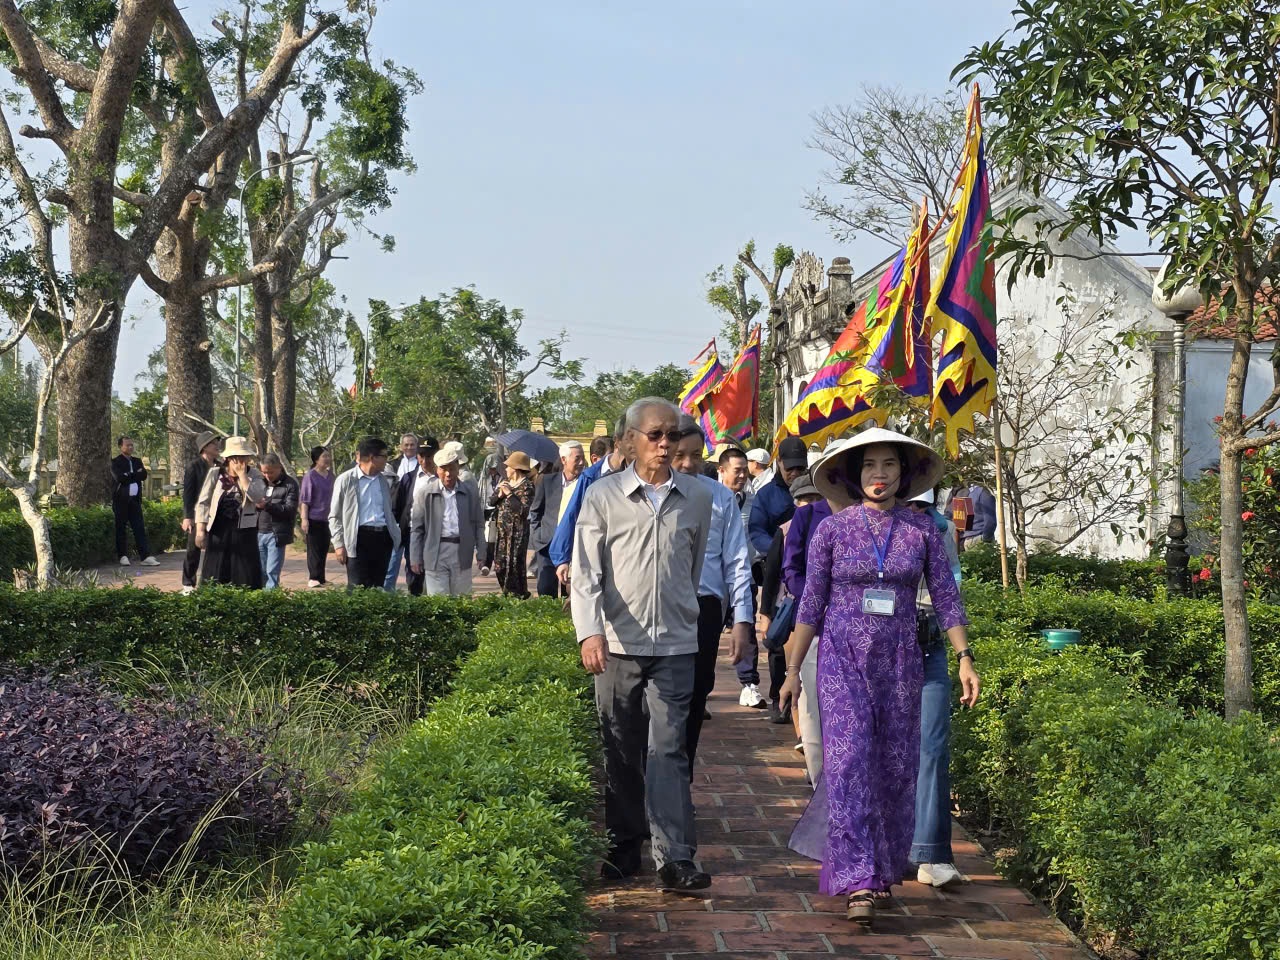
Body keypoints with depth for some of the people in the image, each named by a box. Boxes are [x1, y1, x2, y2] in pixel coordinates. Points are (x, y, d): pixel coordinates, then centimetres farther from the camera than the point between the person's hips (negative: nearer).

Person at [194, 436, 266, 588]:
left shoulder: (254, 476, 2)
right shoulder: (215, 474, 2)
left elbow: (256, 497, -17)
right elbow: (203, 503, 2)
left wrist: (242, 474, -14)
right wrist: (200, 530, -7)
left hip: (243, 532, 0)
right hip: (218, 532, 0)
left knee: (246, 581, -1)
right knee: (214, 578, 4)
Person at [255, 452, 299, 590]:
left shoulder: (290, 484, -2)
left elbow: (290, 510, -12)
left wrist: (267, 505, -22)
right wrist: (255, 503, -5)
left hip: (276, 534, -5)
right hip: (258, 532, 5)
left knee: (272, 572, -3)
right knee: (260, 572, 7)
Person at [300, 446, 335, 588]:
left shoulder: (329, 475, 10)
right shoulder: (310, 475, -10)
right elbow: (305, 499, -11)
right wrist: (304, 519, -16)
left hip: (326, 518, 7)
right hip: (313, 519, -7)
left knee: (324, 549, 10)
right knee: (314, 549, -3)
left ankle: (320, 578, 18)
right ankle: (314, 578, 0)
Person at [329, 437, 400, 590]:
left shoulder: (383, 481, 16)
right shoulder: (346, 480, -1)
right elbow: (335, 516, 1)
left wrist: (396, 533, 13)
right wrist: (339, 544, -6)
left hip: (383, 537, 6)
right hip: (359, 538, -5)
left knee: (377, 588, 7)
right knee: (357, 589, -8)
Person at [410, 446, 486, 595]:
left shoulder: (470, 492, 7)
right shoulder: (425, 493, 1)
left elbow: (478, 524, 11)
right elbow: (416, 528, 4)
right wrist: (415, 559, 1)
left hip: (462, 555, 2)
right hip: (436, 554, -2)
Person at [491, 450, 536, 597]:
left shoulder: (527, 486, -9)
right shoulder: (505, 483, 14)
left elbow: (523, 510, -20)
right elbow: (491, 501, 12)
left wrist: (509, 494, -18)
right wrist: (499, 494, -7)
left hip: (517, 531, -7)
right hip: (502, 530, 7)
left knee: (514, 564, -5)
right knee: (499, 564, 8)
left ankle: (519, 594, 5)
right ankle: (507, 592, 20)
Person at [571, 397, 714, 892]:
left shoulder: (697, 497, 7)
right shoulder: (603, 495, 1)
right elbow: (586, 572, -3)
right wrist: (590, 633, -15)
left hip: (675, 646, 0)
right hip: (618, 644, 0)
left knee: (668, 751, -6)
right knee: (621, 753, 8)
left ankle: (675, 858, -8)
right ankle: (624, 847, 20)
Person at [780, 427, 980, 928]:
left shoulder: (922, 530, 3)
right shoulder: (831, 530, -1)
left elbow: (947, 599, 4)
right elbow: (811, 605, 4)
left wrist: (965, 658, -6)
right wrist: (793, 670, 4)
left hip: (899, 661, 2)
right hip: (842, 659, -2)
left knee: (895, 766, 6)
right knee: (849, 762, -12)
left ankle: (884, 865, 25)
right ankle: (858, 883, -14)